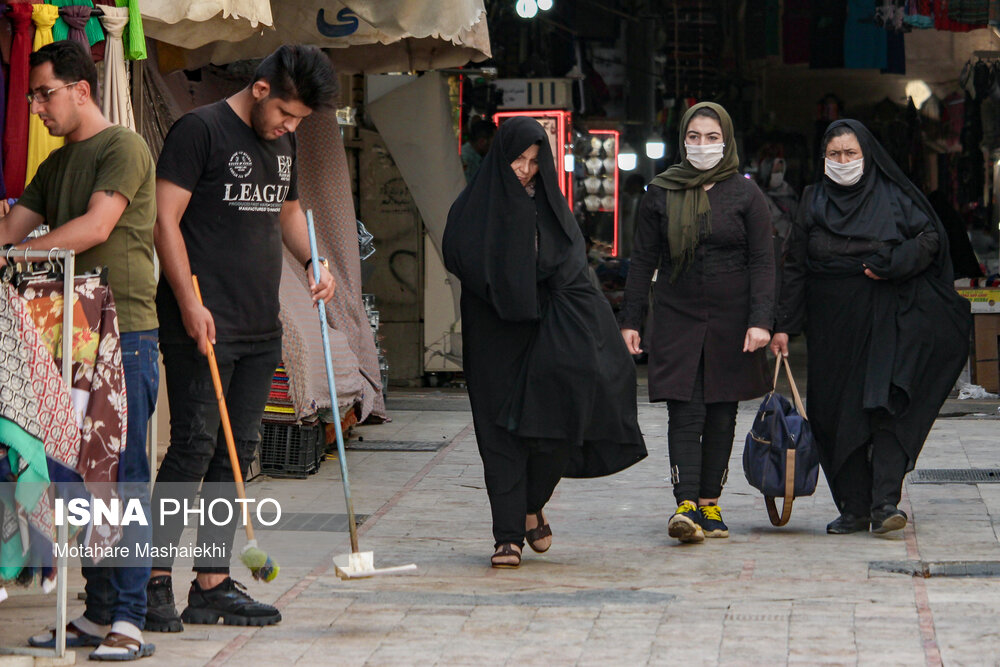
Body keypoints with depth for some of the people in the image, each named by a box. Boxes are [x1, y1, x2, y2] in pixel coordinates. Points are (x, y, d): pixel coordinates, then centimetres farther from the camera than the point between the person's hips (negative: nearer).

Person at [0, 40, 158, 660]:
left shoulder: (124, 147, -5)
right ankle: (99, 612, 14)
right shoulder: (58, 164, 20)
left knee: (123, 477, -8)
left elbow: (97, 226, -17)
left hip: (125, 333, -8)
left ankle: (129, 620, -7)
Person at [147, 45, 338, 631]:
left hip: (261, 327, 8)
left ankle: (213, 584, 11)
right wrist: (190, 302, -17)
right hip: (202, 324, -8)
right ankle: (155, 582, -6)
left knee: (237, 451, 7)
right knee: (195, 445, -11)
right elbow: (165, 218, -11)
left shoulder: (283, 143, 18)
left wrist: (314, 262, 13)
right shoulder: (200, 130, -6)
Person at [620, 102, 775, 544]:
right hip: (677, 318, 0)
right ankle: (686, 505, -18)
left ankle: (709, 502, 16)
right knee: (685, 413, -9)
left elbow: (762, 262, -2)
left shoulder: (745, 194, 1)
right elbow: (642, 259, 8)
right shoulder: (661, 193, 5)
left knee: (721, 415, 6)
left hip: (731, 319, 0)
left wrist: (760, 321, -13)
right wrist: (630, 321, 2)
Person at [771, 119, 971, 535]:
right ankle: (853, 508, 7)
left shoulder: (892, 195, 4)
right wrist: (784, 325, 3)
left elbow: (930, 238, 3)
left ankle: (884, 503, -19)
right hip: (832, 325, 3)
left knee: (886, 407, -15)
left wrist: (893, 263, -13)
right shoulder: (814, 204, 10)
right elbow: (795, 268, 10)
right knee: (837, 415, 0)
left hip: (886, 320, -3)